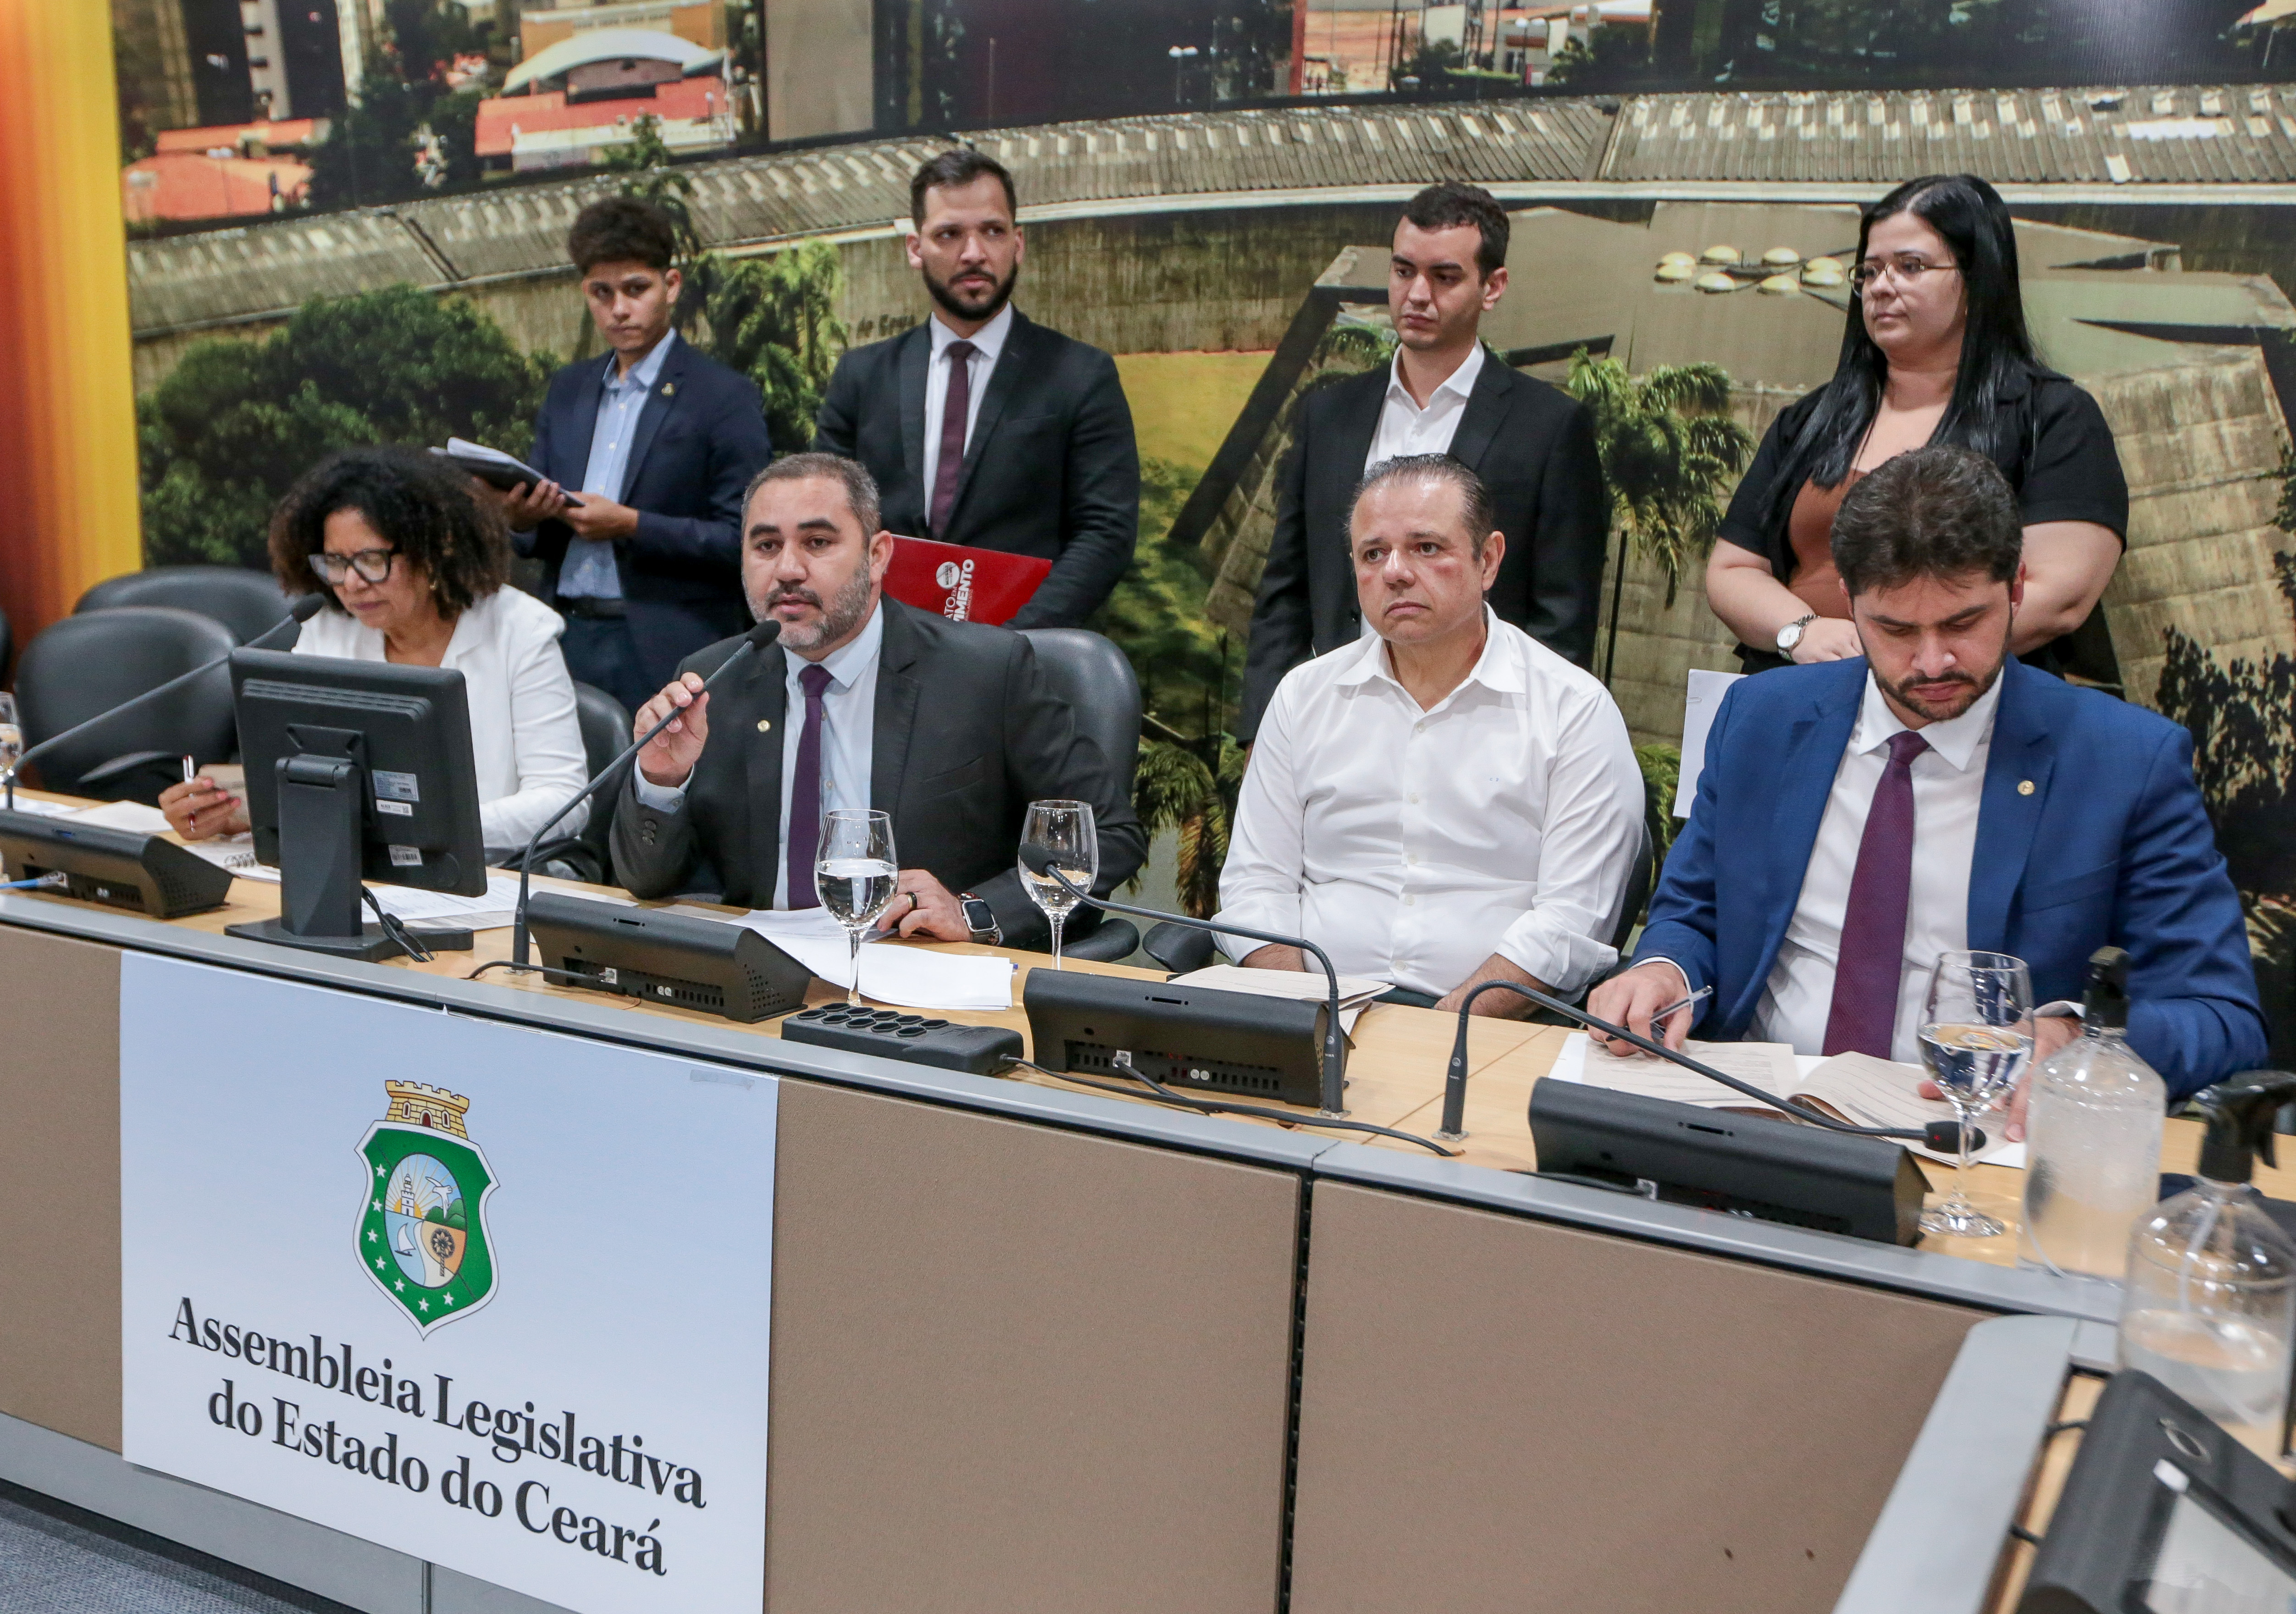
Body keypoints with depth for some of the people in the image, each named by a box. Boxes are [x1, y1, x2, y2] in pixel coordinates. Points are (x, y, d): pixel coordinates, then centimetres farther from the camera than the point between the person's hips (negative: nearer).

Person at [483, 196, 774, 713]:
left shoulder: (725, 397, -3)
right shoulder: (567, 389, 17)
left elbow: (745, 540, -9)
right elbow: (537, 534, 18)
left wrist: (632, 526, -17)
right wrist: (520, 516, -5)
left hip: (667, 659, -5)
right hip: (566, 644, 5)